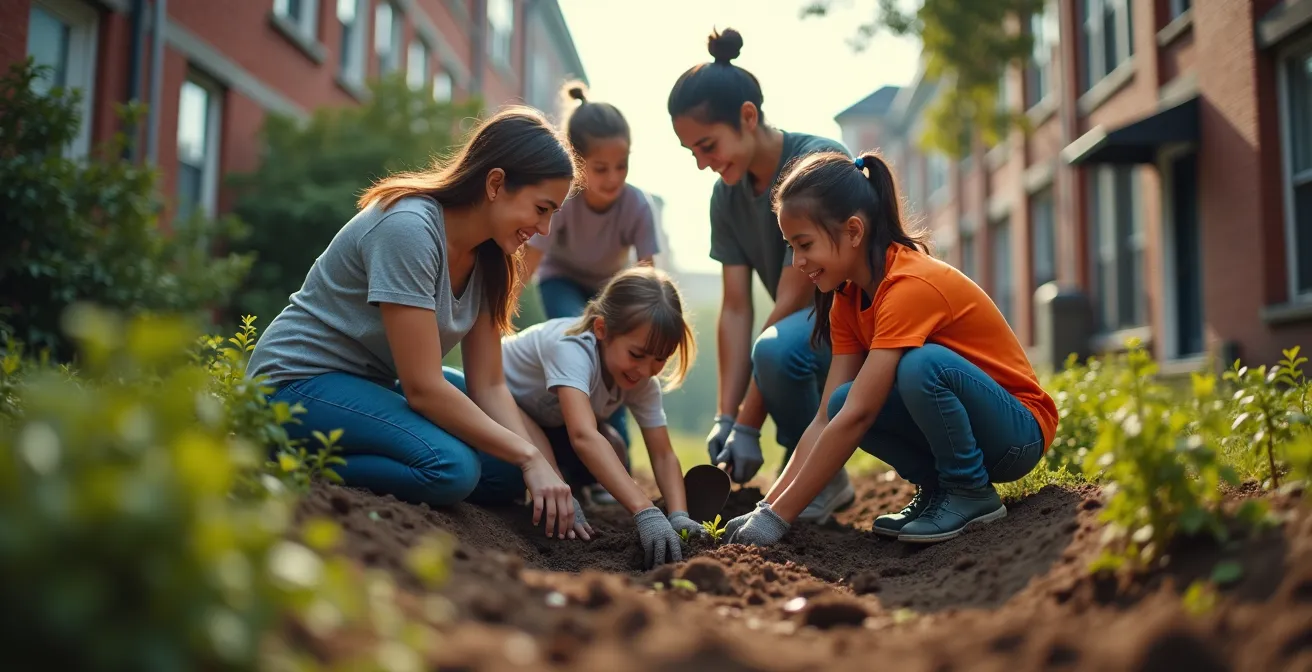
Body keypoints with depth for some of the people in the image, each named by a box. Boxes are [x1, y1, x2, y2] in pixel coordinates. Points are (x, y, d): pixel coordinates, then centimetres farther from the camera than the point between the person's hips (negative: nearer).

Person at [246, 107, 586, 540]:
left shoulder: (489, 256, 0)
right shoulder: (409, 228, -26)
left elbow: (488, 386, -2)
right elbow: (423, 389, -27)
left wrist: (541, 467, -17)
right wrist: (528, 457, -23)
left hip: (378, 383, 9)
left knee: (507, 466, -6)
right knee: (451, 467, -30)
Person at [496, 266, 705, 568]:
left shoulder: (643, 380, -19)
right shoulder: (572, 348, -40)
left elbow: (663, 455, -19)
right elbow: (583, 436, -53)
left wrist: (678, 515, -38)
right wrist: (645, 511, -61)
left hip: (549, 421, 7)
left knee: (612, 462, -14)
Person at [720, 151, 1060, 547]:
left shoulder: (910, 286, -27)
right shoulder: (847, 299, 1)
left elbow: (856, 416, -31)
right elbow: (828, 417, -6)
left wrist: (778, 516, -29)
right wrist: (766, 507, -16)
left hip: (1019, 430, -7)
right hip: (955, 425, 7)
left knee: (921, 364, -34)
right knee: (843, 402, -16)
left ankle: (970, 493, -12)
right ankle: (936, 487, 2)